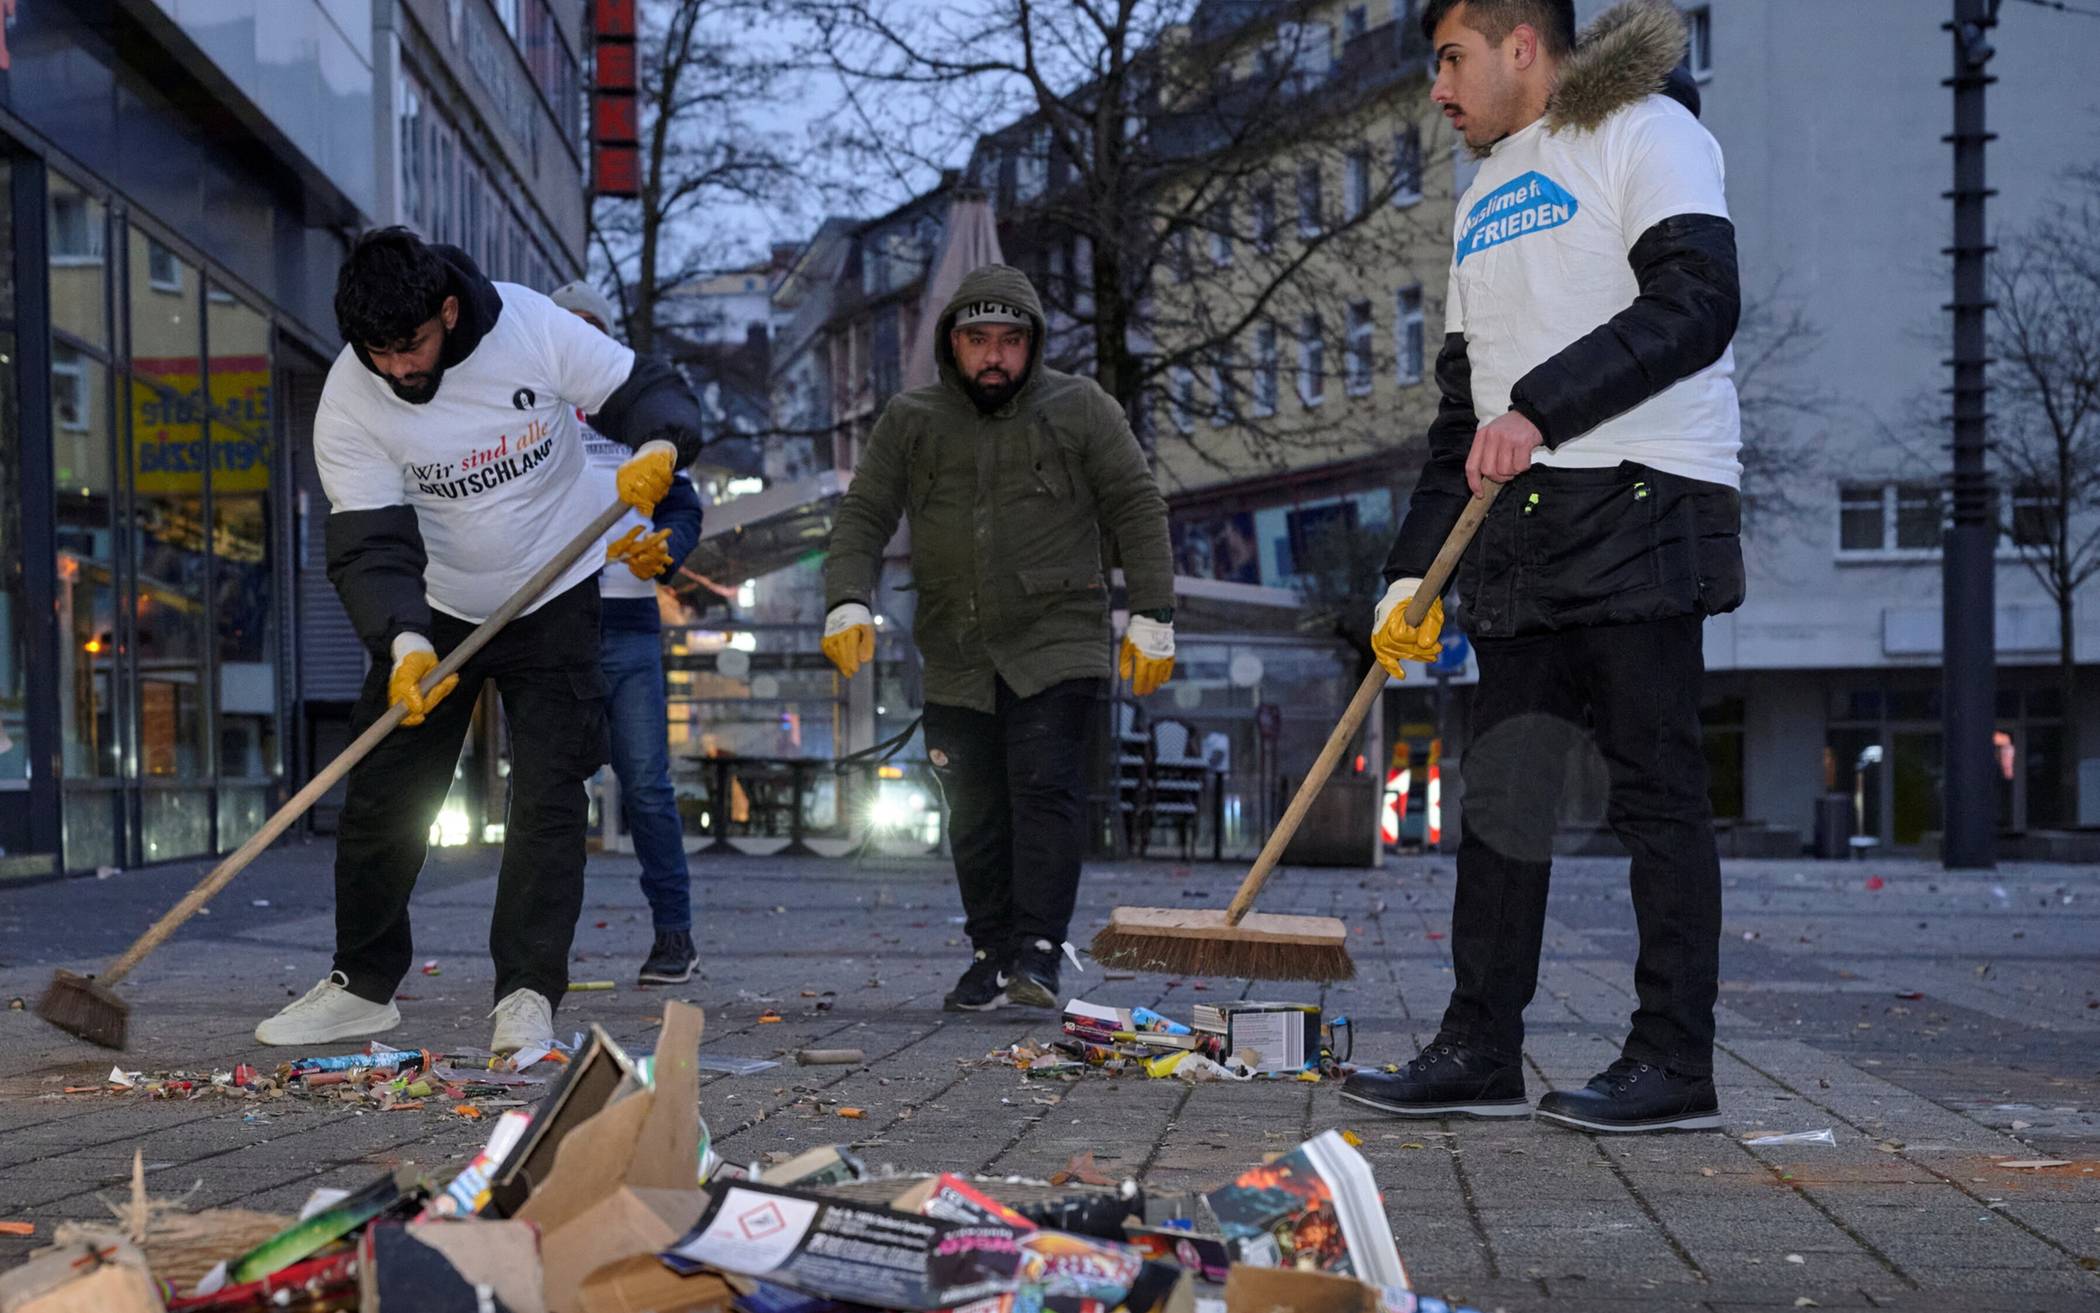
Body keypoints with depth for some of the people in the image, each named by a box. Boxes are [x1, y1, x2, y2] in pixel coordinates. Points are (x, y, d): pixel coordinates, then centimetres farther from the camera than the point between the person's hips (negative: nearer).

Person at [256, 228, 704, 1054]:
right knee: (383, 793, 4)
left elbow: (644, 392, -11)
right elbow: (371, 545, -24)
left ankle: (527, 994, -3)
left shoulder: (533, 327, -21)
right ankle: (361, 984, 21)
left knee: (548, 795, -10)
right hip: (435, 611, 2)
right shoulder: (348, 404, -20)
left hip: (555, 600, -1)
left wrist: (658, 447, -35)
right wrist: (404, 644, -41)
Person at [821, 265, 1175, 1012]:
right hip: (956, 656, 3)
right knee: (974, 812, 4)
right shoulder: (910, 422, 9)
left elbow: (1138, 511, 4)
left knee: (1045, 788, -16)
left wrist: (1151, 617, -3)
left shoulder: (1080, 410, 3)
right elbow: (863, 517, 8)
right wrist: (847, 602, -9)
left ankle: (1038, 951, -17)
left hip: (1055, 644, -3)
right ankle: (991, 952, 14)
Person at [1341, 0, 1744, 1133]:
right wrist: (1413, 568, 17)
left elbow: (1695, 305, -15)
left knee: (1655, 787, -6)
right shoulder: (1484, 196, 25)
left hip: (1641, 511, -8)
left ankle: (1675, 1063, -1)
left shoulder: (1644, 132, 0)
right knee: (1501, 787, 5)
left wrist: (1541, 408, -23)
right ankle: (1480, 1054, 10)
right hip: (1518, 530, 8)